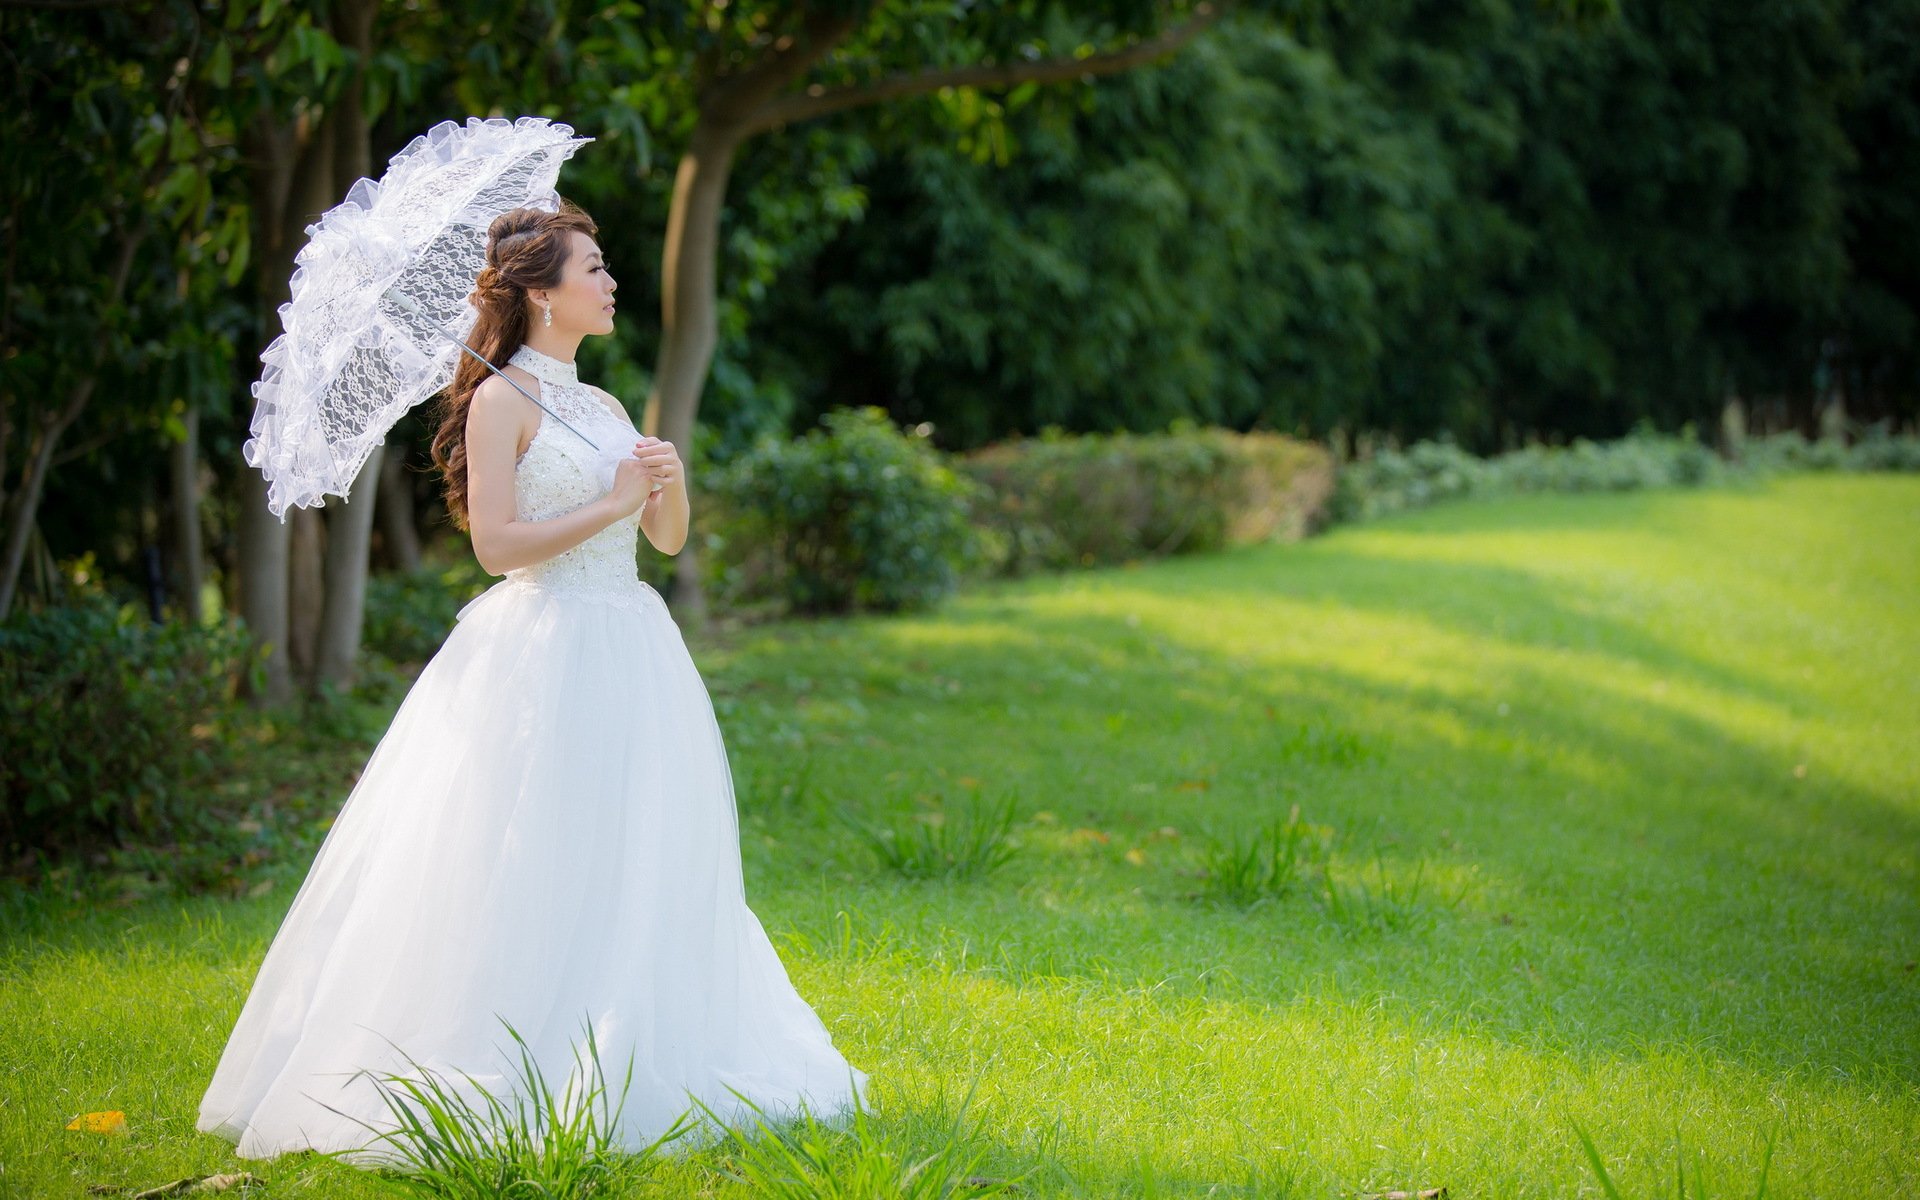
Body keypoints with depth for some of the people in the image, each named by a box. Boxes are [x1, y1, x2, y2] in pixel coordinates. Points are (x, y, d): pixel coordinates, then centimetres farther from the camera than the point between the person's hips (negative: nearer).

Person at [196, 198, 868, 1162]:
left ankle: (627, 1068, 14)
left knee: (637, 872, 7)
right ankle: (487, 1081, -2)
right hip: (542, 656, -8)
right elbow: (497, 543, -15)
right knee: (533, 875, -8)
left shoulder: (602, 407, 16)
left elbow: (669, 538, 18)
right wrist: (610, 504, -12)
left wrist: (670, 482, -2)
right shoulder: (502, 401, -6)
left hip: (631, 651, 8)